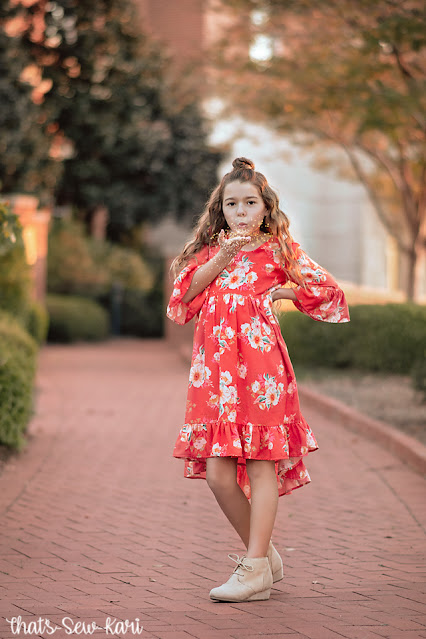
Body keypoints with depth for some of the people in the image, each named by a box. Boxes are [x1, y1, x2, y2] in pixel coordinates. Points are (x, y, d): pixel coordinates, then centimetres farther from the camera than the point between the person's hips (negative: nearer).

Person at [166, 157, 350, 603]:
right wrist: (220, 260, -4)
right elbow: (185, 296, 5)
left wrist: (278, 292, 5)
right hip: (215, 365, 4)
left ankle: (256, 569, -4)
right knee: (217, 473, -1)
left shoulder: (277, 249, 9)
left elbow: (326, 290, 9)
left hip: (259, 358, -4)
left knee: (261, 462, -6)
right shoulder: (210, 251, 20)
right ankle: (264, 553, 17)